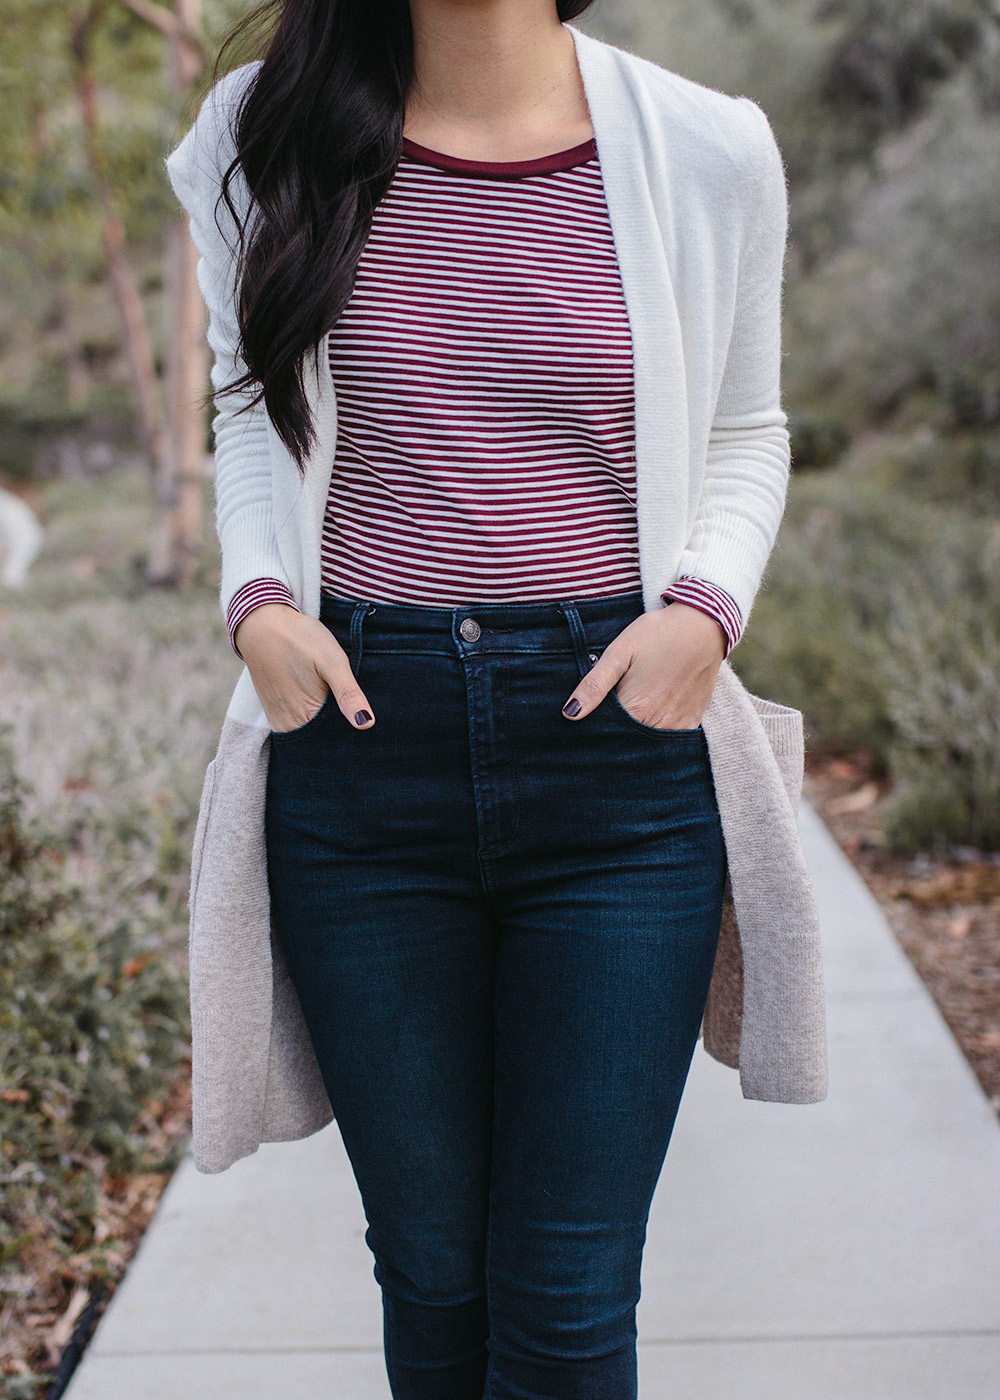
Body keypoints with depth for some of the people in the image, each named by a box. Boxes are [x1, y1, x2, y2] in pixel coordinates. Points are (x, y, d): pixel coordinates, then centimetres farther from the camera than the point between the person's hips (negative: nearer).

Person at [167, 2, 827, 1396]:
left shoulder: (708, 152, 0)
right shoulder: (269, 134, 4)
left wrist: (707, 605, -6)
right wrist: (256, 595, -1)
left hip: (620, 746, -1)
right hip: (358, 746, 2)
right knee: (430, 1278, 12)